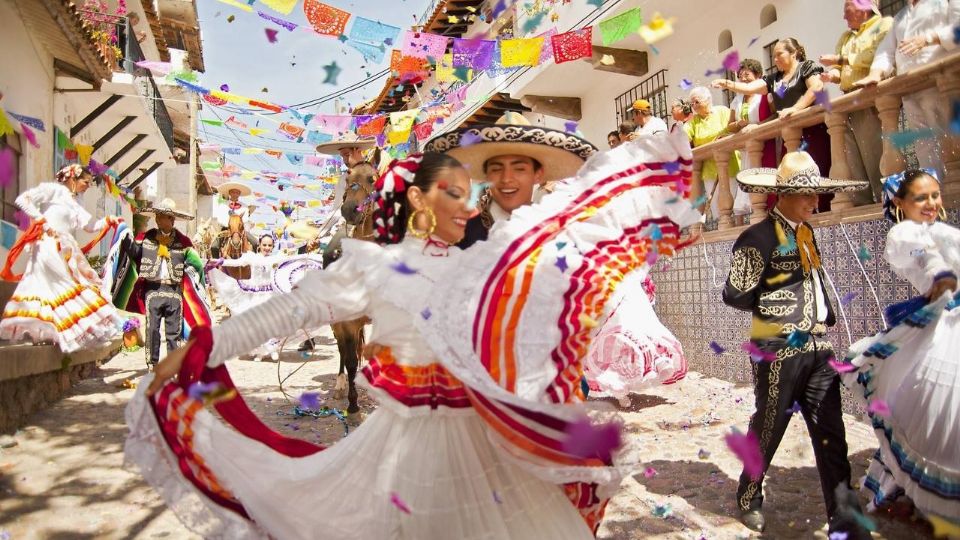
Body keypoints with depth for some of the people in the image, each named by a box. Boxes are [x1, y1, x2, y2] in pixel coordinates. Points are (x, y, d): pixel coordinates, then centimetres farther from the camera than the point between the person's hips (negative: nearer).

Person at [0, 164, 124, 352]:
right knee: (66, 288, -13)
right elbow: (23, 199, -11)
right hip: (49, 248, -8)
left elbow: (90, 225, 18)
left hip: (66, 251, 8)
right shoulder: (53, 189, -2)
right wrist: (40, 220, -14)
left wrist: (108, 220, 3)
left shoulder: (74, 202, 22)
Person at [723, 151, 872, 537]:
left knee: (831, 436, 8)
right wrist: (777, 306, -5)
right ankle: (749, 500, 30)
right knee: (768, 430, 8)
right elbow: (735, 295, -14)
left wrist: (825, 315, 10)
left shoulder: (805, 232, 14)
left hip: (816, 346, 7)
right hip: (779, 350, -7)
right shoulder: (759, 237, -12)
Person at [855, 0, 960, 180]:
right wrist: (875, 74, 0)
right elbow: (887, 50, 18)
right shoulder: (899, 16, 29)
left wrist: (927, 39, -17)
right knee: (926, 151, -2)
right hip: (911, 91, 6)